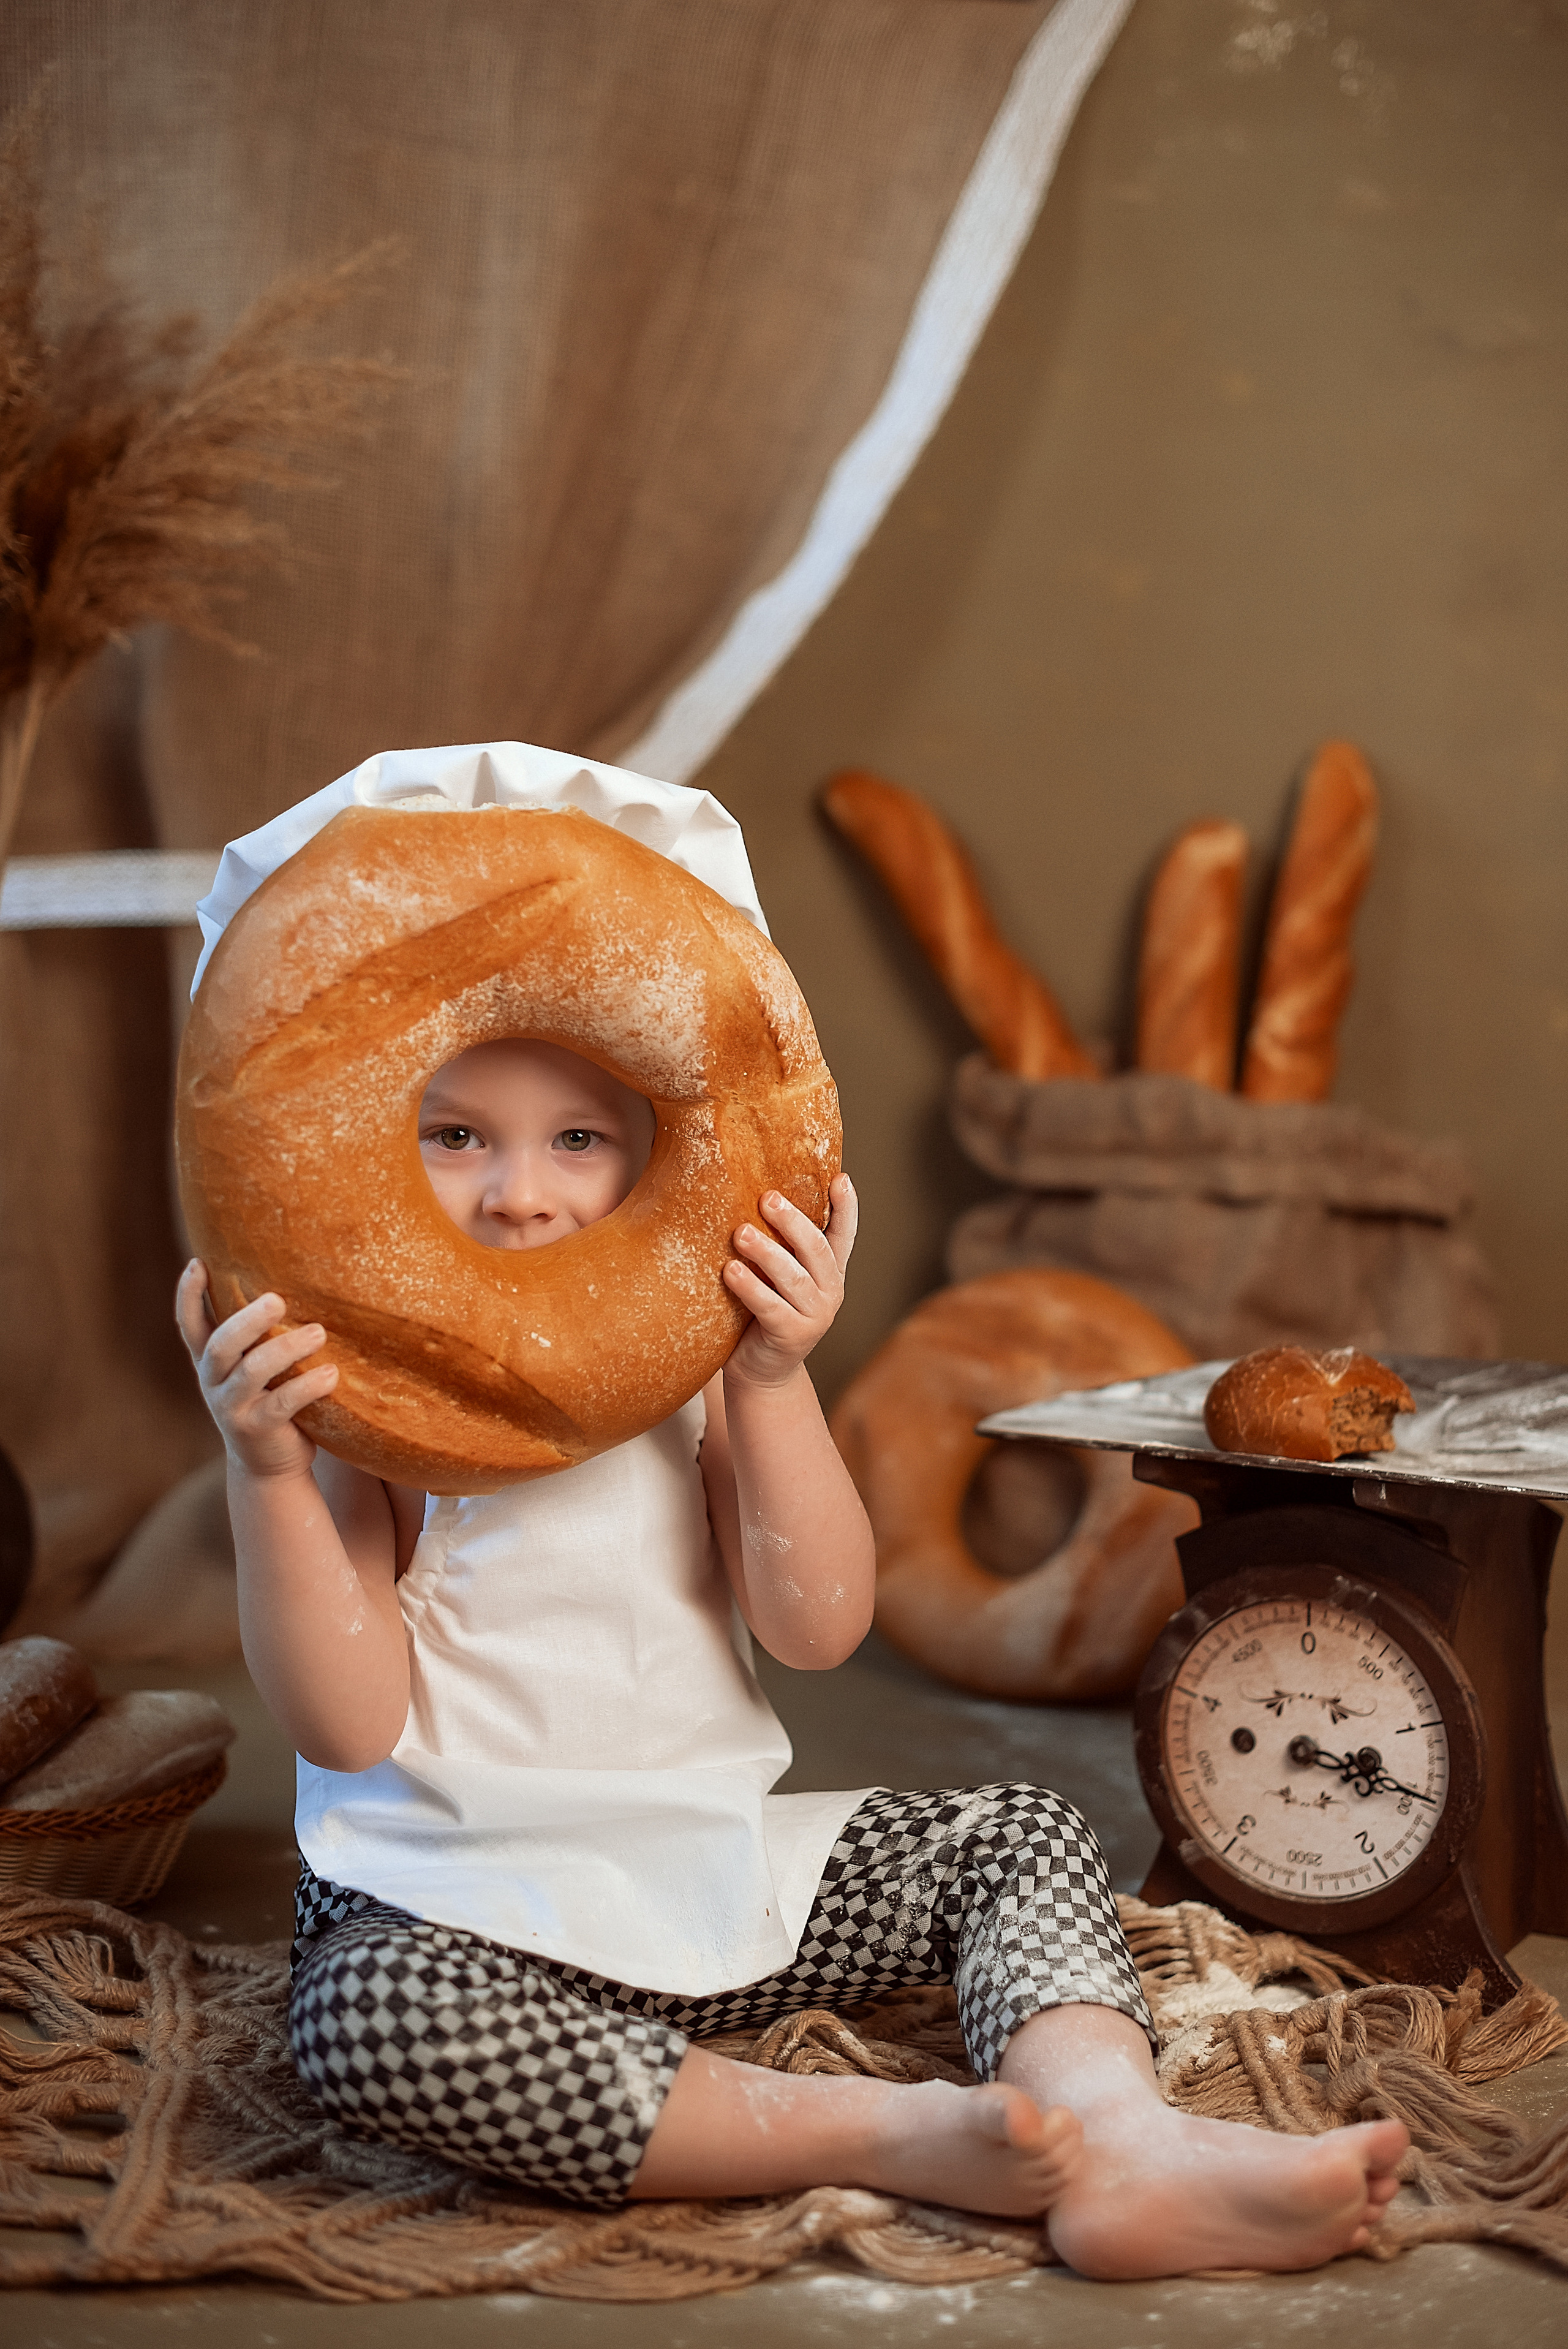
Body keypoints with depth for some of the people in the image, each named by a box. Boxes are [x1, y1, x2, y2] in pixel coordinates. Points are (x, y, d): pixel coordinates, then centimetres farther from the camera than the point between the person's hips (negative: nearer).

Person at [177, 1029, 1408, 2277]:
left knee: (1020, 1835, -2)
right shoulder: (349, 1390, -8)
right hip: (462, 1905, -4)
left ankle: (1120, 2135, -28)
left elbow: (820, 1629, -7)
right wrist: (267, 1471, -27)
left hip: (718, 1863, 5)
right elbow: (353, 1727, -15)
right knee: (366, 2015, -37)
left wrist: (775, 1381, -18)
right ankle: (887, 2133, -32)